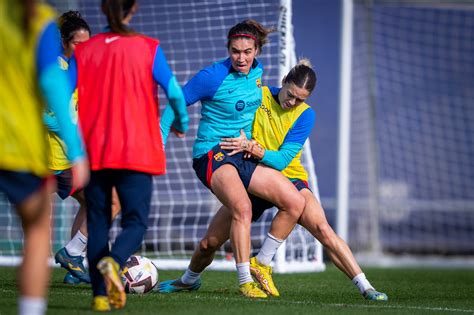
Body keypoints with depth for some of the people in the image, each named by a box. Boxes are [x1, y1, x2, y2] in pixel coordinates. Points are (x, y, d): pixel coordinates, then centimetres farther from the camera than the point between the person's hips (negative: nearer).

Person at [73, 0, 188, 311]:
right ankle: (113, 261, -27)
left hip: (94, 153, 2)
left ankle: (101, 295, 3)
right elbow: (174, 92, -6)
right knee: (136, 221, 3)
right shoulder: (148, 48, -2)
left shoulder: (84, 50, 4)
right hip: (136, 153, -2)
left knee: (97, 224, 10)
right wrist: (182, 122, 14)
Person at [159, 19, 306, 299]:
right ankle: (245, 281, -24)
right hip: (212, 153, -7)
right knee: (243, 207, -32)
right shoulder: (213, 76, -14)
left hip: (245, 155, 7)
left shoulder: (257, 71, 5)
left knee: (295, 203, -6)